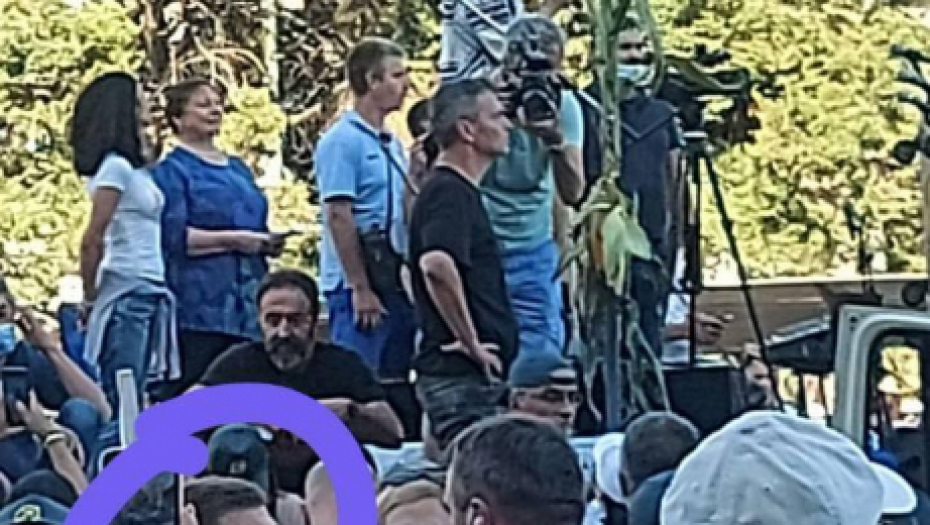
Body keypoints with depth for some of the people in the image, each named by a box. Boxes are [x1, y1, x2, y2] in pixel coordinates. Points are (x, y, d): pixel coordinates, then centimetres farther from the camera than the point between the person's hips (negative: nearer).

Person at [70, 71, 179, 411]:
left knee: (131, 398, 6)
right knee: (121, 402, -8)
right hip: (128, 292, -8)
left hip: (145, 293, 8)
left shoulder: (131, 167, 15)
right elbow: (91, 241, -12)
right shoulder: (116, 167, -10)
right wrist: (90, 298, -4)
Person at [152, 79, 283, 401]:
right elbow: (173, 236, -11)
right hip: (198, 301, -7)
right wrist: (232, 239, -15)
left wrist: (269, 244, 5)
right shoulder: (171, 170, 1)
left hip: (246, 303, 7)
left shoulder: (239, 169, 22)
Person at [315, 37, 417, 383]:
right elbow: (338, 216, -17)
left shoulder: (392, 144, 16)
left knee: (394, 381, 10)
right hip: (359, 286, -9)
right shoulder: (343, 140, -11)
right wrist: (360, 288, -19)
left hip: (394, 281, 9)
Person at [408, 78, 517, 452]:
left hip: (478, 376, 10)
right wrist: (469, 343, -22)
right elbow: (436, 265, -31)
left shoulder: (459, 190, 18)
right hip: (461, 376, -10)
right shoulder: (450, 191, -14)